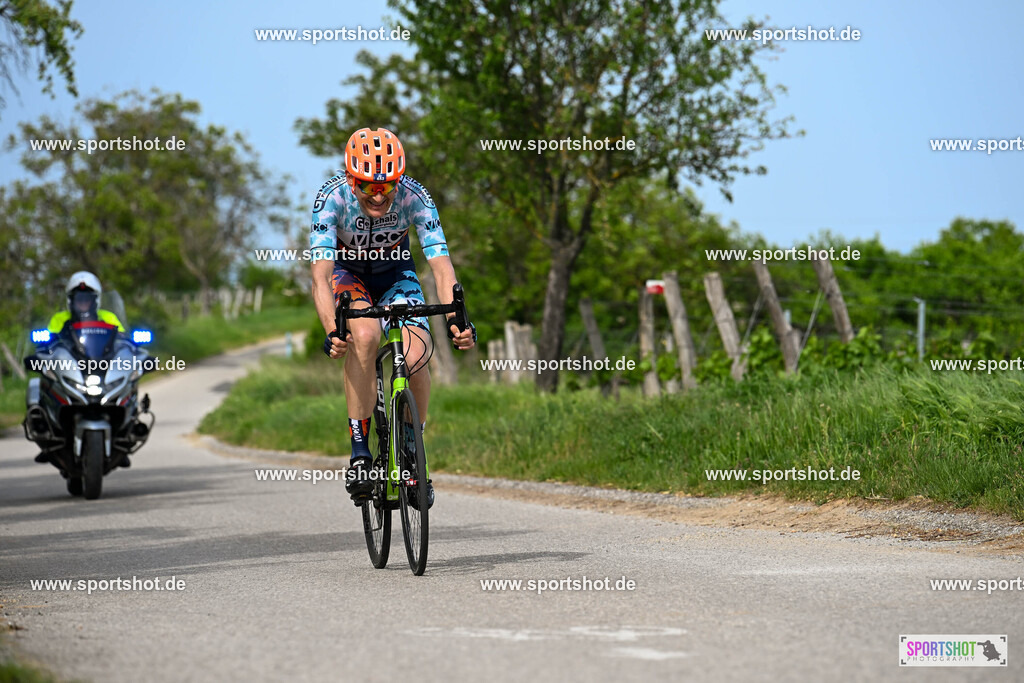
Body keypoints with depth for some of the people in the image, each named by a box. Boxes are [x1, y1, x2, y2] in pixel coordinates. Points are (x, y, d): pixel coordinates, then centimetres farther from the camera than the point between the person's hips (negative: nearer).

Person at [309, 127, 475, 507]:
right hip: (346, 272, -2)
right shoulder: (332, 198, -32)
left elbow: (441, 266, -33)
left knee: (416, 358, -20)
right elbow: (321, 274, -39)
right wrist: (331, 330, -54)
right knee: (364, 335, -33)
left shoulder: (415, 198, -29)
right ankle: (359, 452, -26)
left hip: (394, 271, 2)